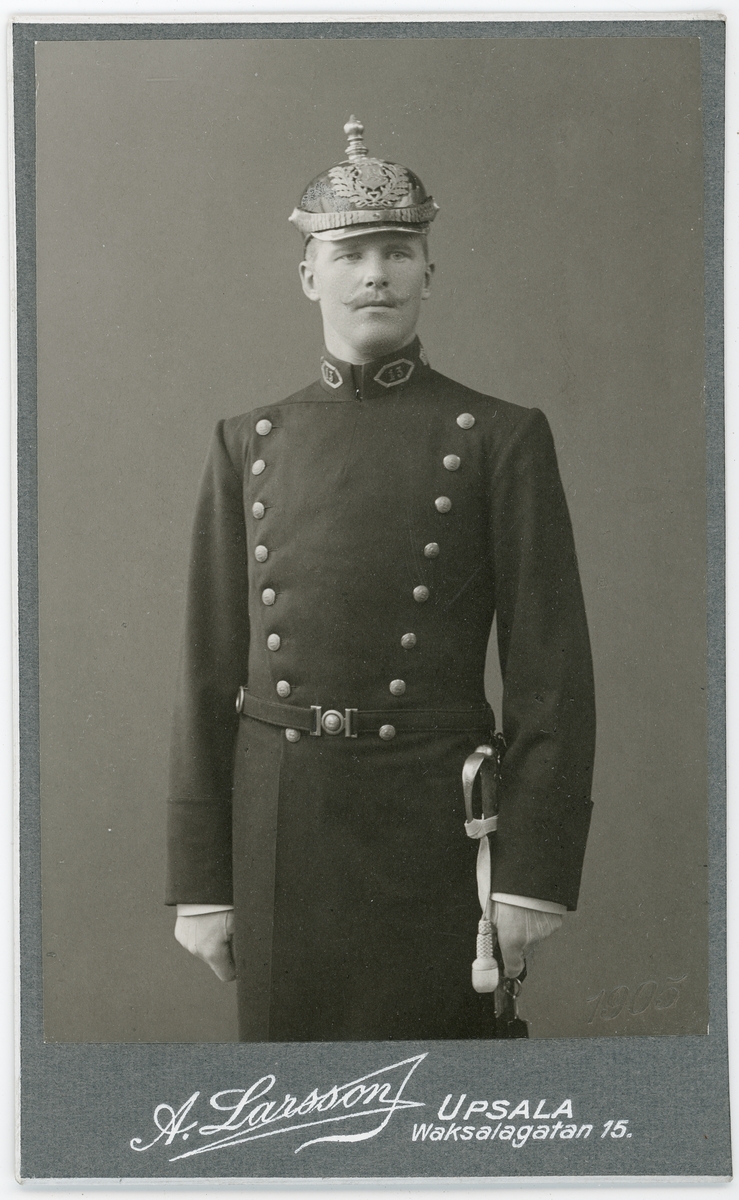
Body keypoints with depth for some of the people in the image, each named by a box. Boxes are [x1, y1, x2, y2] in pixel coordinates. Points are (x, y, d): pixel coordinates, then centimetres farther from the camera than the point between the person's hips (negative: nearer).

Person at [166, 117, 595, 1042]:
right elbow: (211, 672, 6)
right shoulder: (247, 446, 6)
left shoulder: (503, 440, -2)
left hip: (432, 828, -2)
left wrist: (536, 873, -10)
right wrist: (200, 880, 3)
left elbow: (551, 672, -5)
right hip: (277, 831, 3)